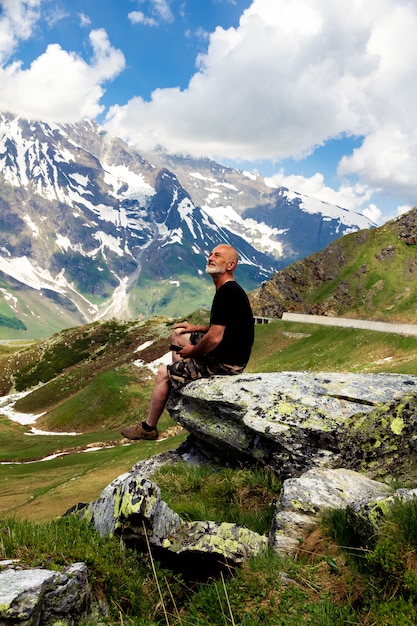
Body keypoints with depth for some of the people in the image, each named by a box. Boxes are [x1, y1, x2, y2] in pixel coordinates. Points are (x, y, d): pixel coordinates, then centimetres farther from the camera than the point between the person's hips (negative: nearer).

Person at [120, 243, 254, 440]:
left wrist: (192, 352, -11)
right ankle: (178, 384, 26)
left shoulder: (226, 293, -24)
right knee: (178, 334, 22)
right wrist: (197, 328, 12)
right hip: (226, 352, 10)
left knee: (163, 373, -5)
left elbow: (215, 338, -28)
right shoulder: (231, 289, 9)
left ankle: (148, 428, 12)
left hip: (226, 363, -10)